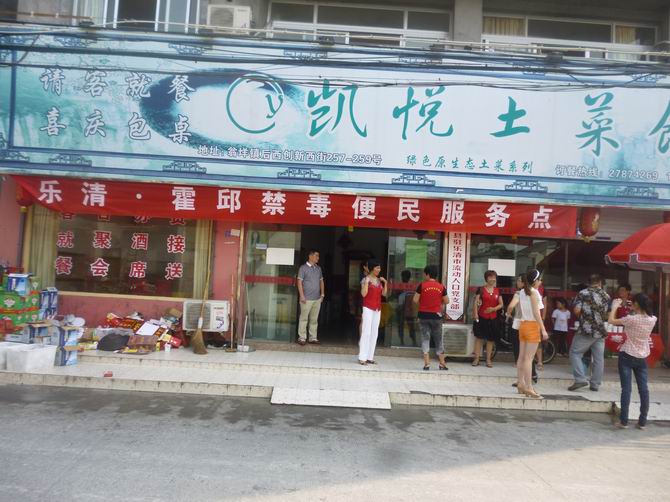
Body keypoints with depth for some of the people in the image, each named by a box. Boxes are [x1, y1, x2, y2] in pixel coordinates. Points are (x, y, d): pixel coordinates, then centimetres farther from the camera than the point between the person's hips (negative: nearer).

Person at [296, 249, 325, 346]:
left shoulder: (318, 268, 13)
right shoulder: (303, 268, -4)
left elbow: (321, 281, 18)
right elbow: (299, 282, -8)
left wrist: (322, 294, 10)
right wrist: (302, 296, -13)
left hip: (317, 299, 5)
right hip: (307, 299, -5)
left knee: (314, 319, 9)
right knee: (304, 318, -1)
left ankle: (313, 338, 15)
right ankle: (302, 338, 5)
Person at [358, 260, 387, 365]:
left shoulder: (379, 281, 11)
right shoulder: (366, 280, -6)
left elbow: (384, 294, 10)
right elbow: (363, 294, -15)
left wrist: (385, 283, 2)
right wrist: (366, 282, -21)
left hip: (377, 309, 7)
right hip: (368, 308, -7)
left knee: (374, 333, 6)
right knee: (366, 332, -9)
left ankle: (370, 357, 10)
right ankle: (362, 358, -6)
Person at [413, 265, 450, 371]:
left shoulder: (422, 285, -7)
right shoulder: (441, 287, -1)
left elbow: (415, 300, -6)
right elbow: (446, 301, 5)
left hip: (424, 315, -1)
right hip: (436, 315, 1)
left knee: (425, 338, 5)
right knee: (438, 340, 12)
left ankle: (427, 363, 2)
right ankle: (442, 363, 17)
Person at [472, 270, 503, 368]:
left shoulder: (497, 291, 8)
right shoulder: (481, 289, -1)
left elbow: (501, 304, 8)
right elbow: (476, 302, -5)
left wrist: (494, 308, -11)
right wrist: (475, 313, -16)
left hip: (493, 318, 3)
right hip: (481, 317, -3)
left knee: (490, 339, 8)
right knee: (479, 338, -1)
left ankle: (488, 360, 17)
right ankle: (476, 359, 6)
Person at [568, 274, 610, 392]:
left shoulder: (583, 293, -3)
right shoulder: (606, 296, 8)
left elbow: (577, 310, -11)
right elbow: (608, 315, 11)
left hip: (586, 330, -4)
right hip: (601, 331, 4)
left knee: (575, 353, 4)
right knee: (598, 358, 9)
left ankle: (581, 379, -9)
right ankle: (595, 384, 13)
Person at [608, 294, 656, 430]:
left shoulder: (631, 319, -19)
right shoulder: (652, 319, -4)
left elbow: (611, 321, -7)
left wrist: (615, 306, 5)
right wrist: (633, 310, 14)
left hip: (627, 356, -4)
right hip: (642, 357, 5)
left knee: (626, 389, -2)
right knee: (643, 389, 8)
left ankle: (623, 421, 0)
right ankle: (642, 421, 14)